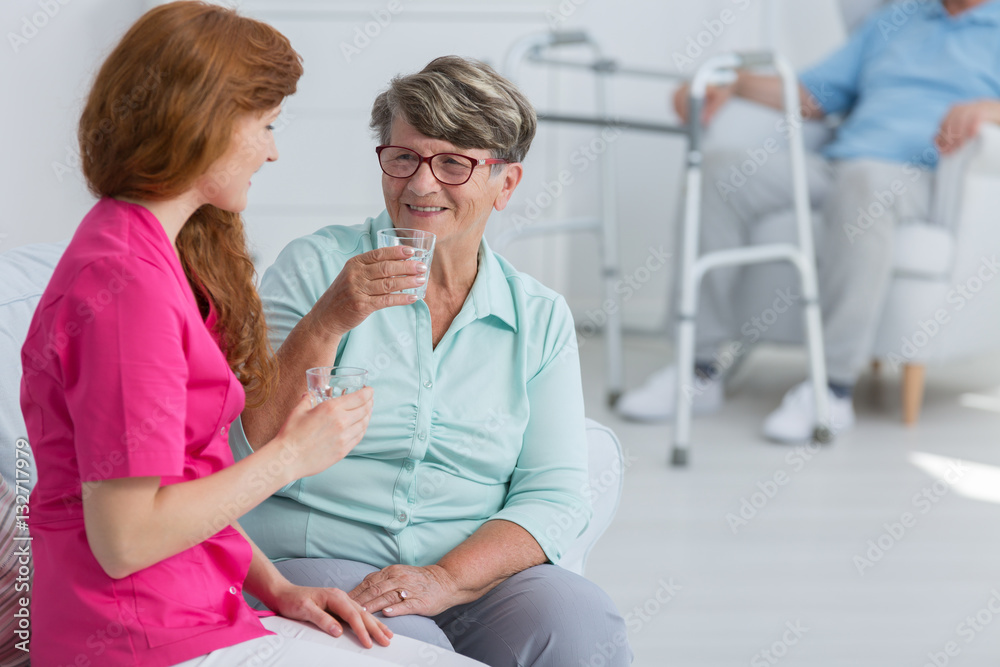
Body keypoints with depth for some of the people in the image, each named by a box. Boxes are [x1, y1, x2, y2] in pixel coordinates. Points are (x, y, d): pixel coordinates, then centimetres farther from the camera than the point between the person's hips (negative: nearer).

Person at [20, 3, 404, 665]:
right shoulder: (126, 286, -19)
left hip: (201, 610, 10)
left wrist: (277, 588, 7)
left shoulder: (142, 251, 15)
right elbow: (124, 538, -22)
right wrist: (293, 454, -12)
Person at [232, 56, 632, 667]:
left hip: (473, 578, 3)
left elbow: (554, 498, 2)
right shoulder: (316, 266, 3)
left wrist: (445, 580, -15)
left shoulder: (541, 319, 10)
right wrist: (328, 323, -19)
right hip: (317, 563, -2)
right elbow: (256, 455, -5)